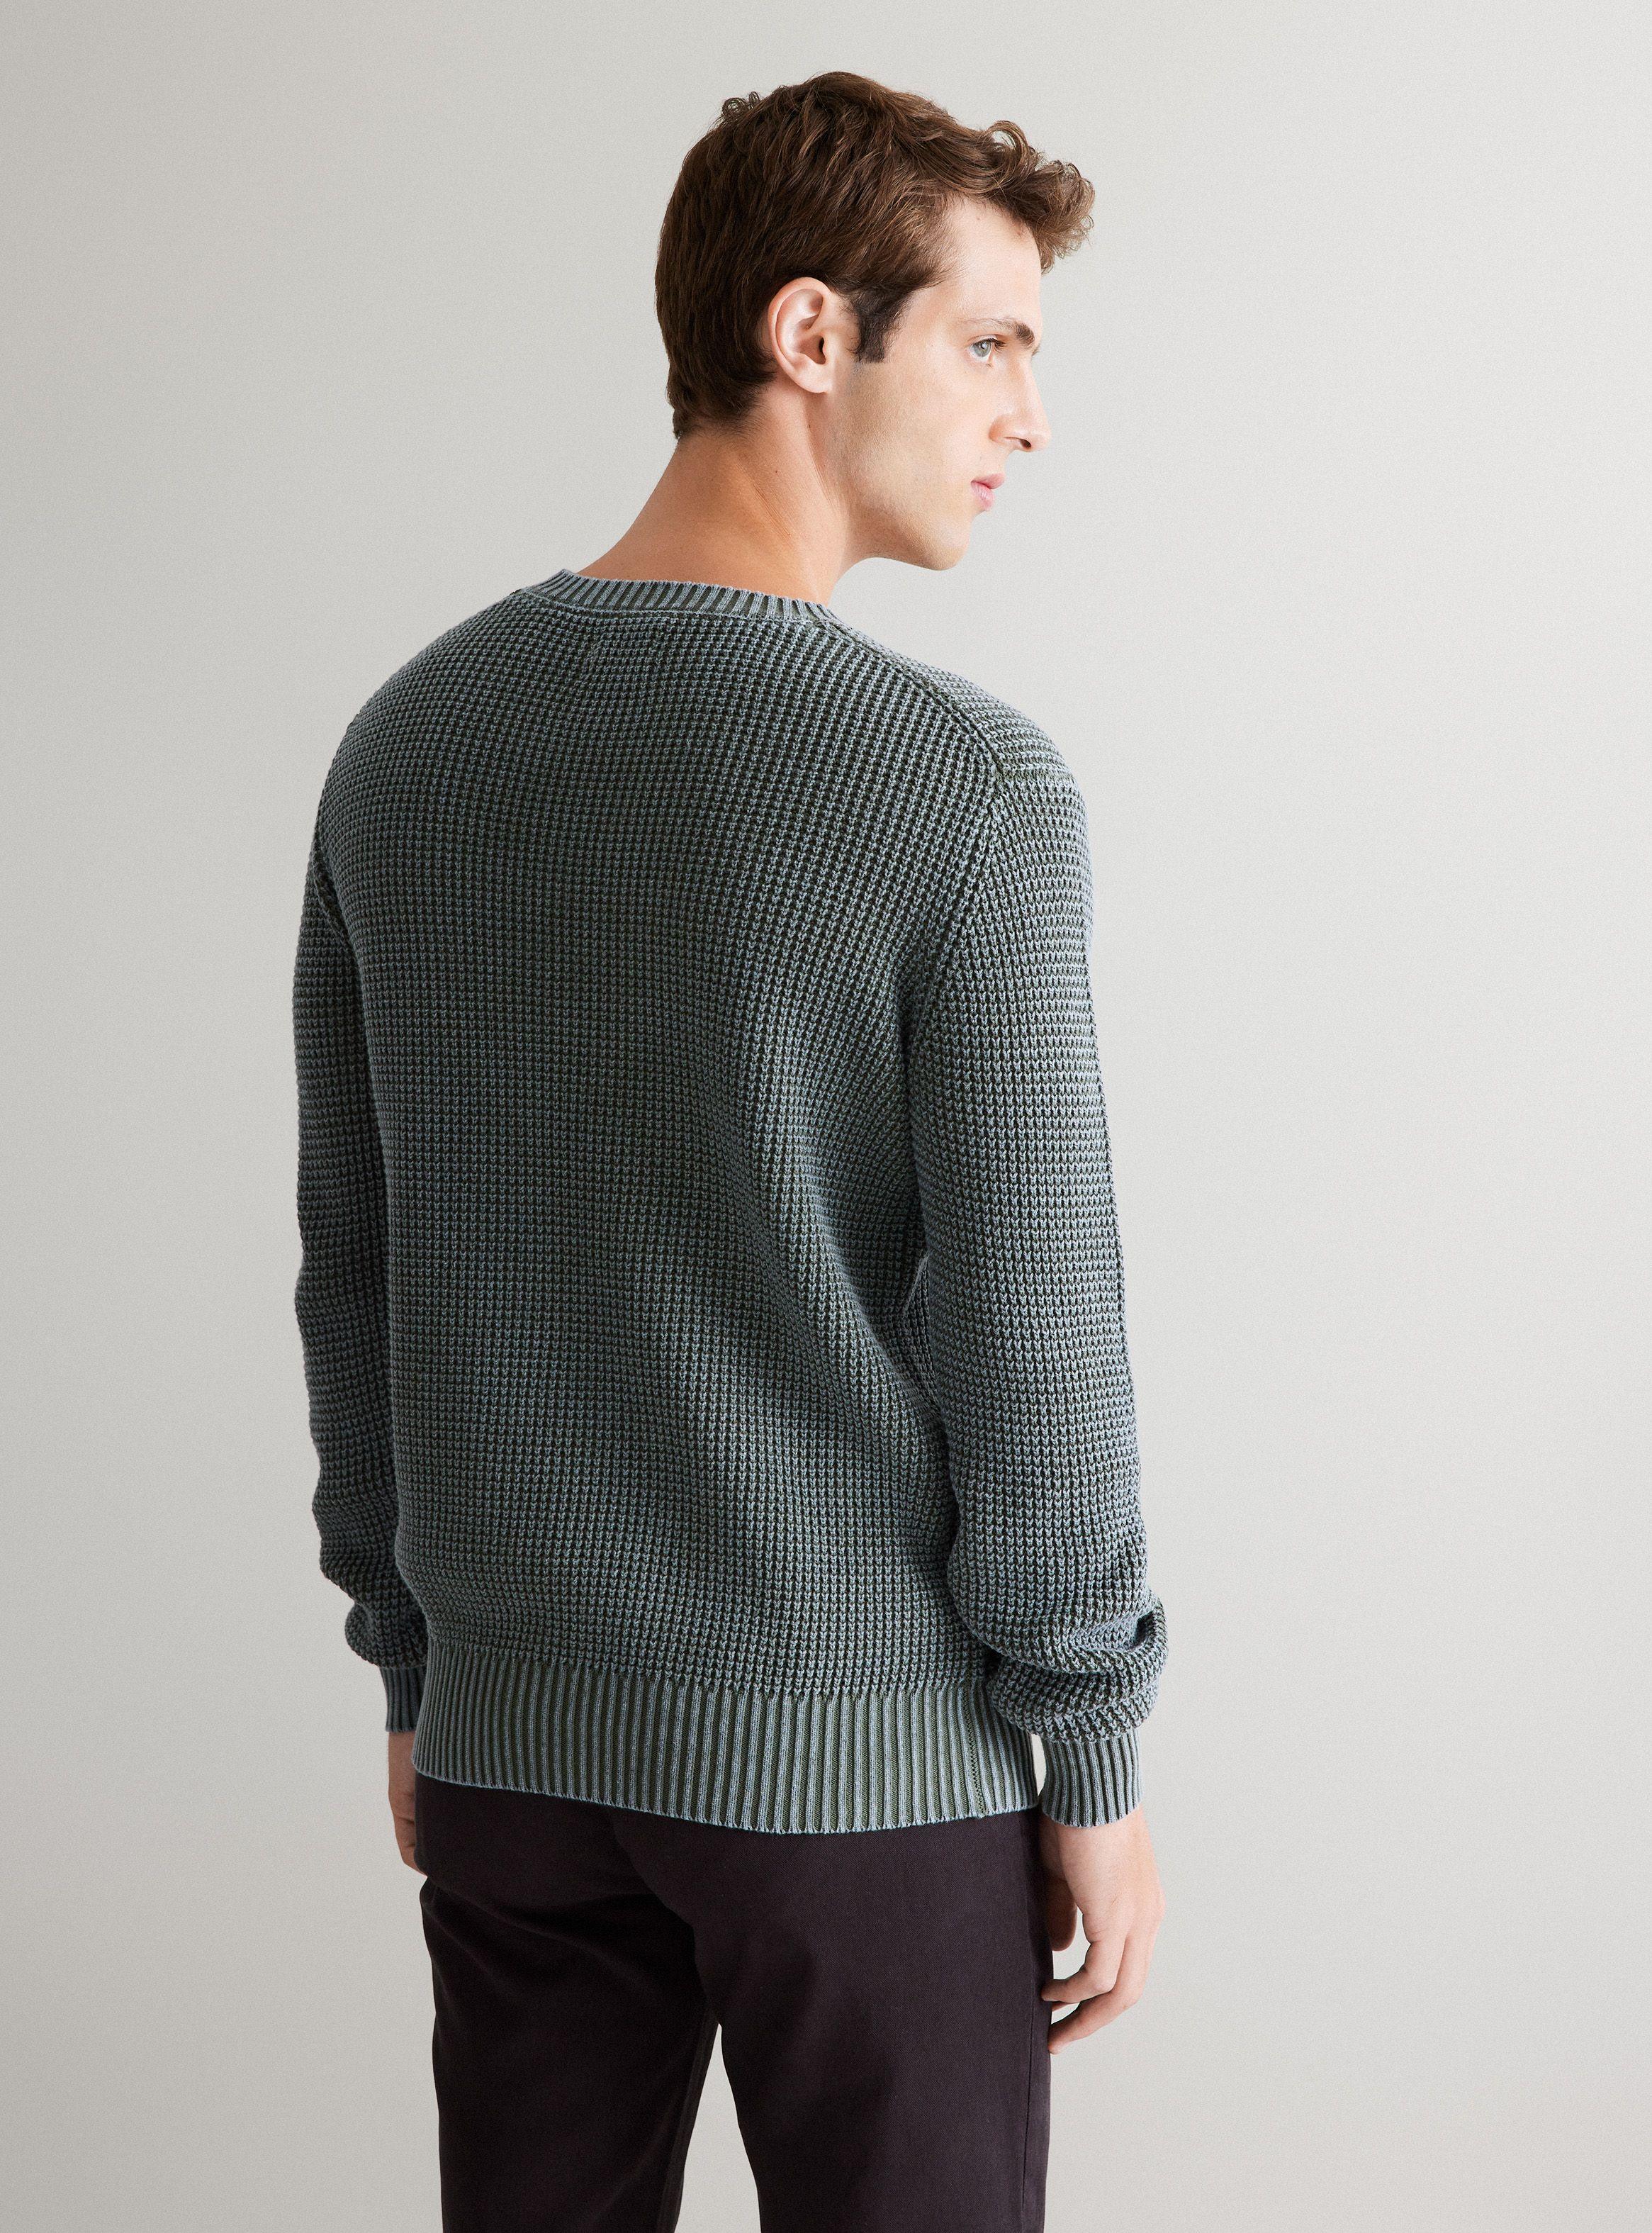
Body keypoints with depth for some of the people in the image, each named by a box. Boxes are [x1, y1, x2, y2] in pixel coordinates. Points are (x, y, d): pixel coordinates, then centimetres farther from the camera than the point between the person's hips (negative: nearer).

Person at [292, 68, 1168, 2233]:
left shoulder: (405, 747, 1)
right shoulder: (967, 784, -16)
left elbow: (350, 1279, 7)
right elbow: (1027, 1331, -15)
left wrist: (412, 1668, 16)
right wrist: (1099, 1766, -4)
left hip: (512, 1748, 5)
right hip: (868, 1760, -5)